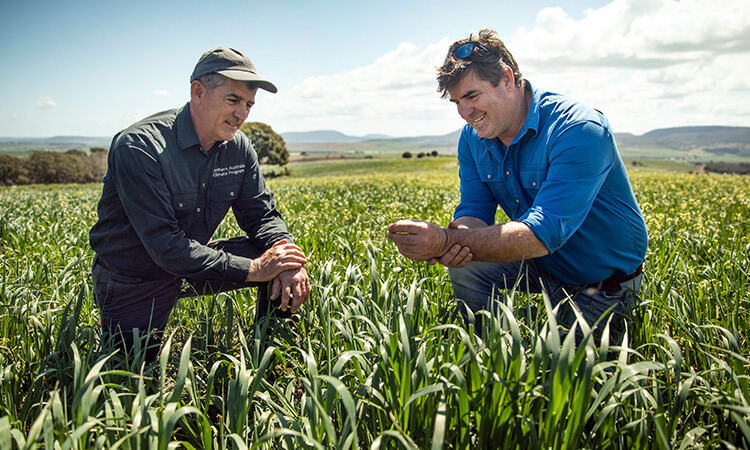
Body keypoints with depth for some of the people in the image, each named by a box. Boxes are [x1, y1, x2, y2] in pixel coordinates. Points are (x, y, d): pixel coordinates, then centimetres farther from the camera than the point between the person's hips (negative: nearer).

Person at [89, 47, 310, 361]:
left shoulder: (238, 147, -8)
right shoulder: (138, 147, -27)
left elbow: (263, 214, -4)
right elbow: (164, 244, -32)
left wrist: (284, 255, -28)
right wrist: (250, 269, -35)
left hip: (192, 265, 5)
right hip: (134, 280, -4)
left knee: (287, 267, -11)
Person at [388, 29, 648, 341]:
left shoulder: (579, 131, -32)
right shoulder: (472, 138, -9)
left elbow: (546, 231, -41)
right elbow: (474, 211, -12)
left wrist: (446, 240, -51)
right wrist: (454, 244, -38)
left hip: (606, 279, -4)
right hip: (541, 263, 5)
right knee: (465, 265, -17)